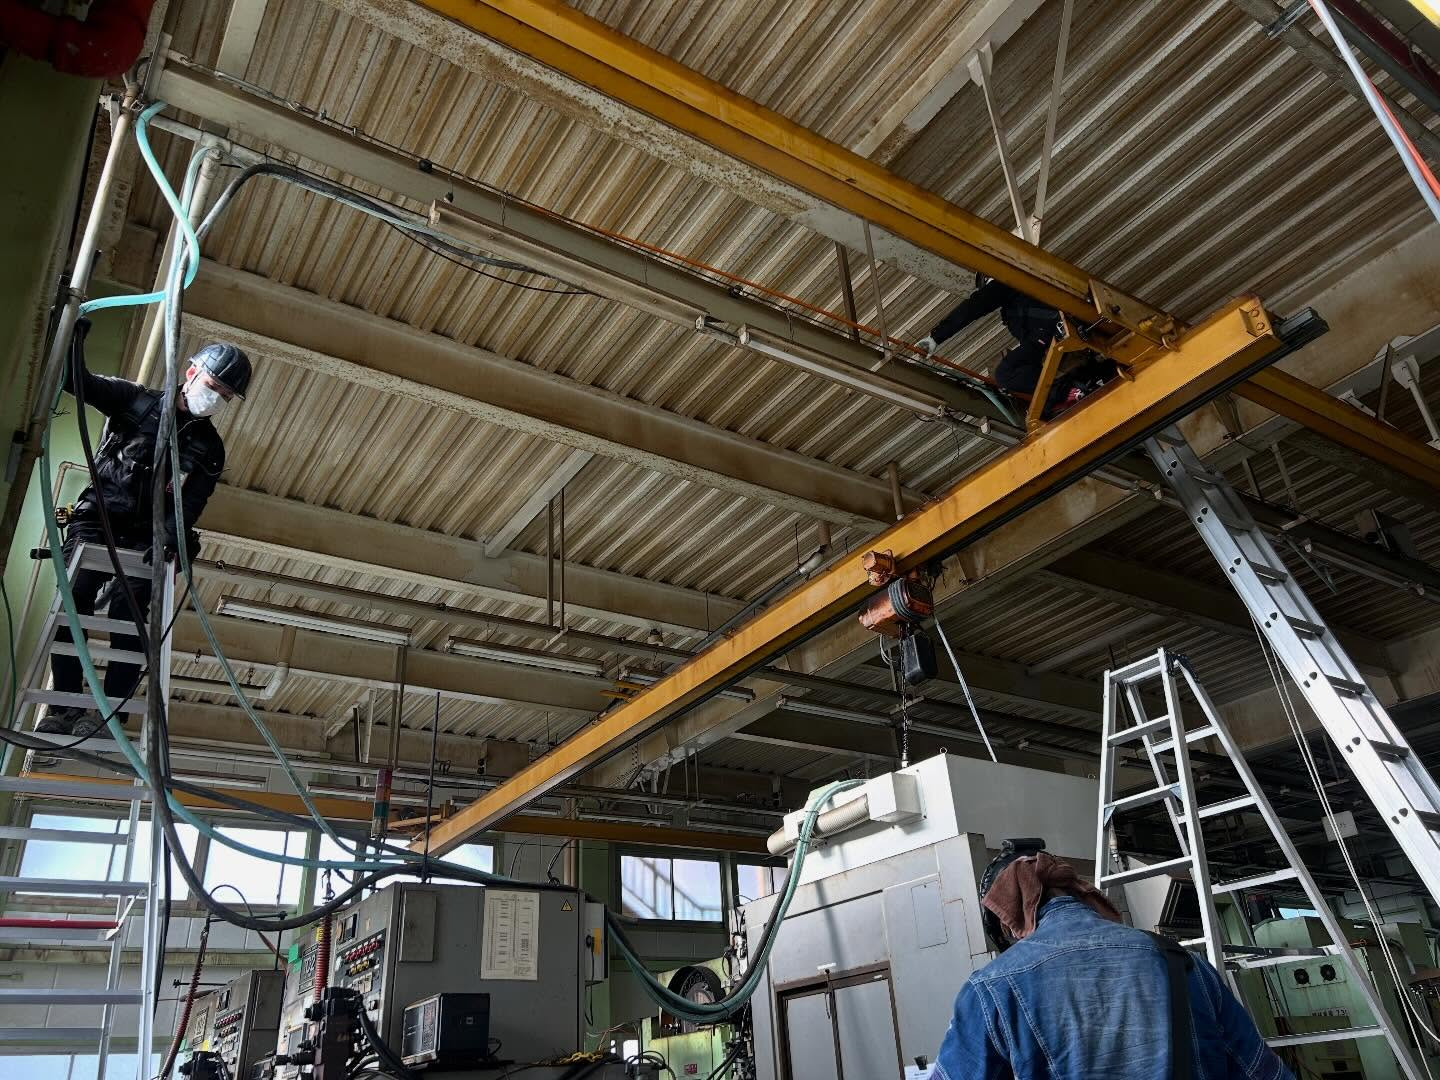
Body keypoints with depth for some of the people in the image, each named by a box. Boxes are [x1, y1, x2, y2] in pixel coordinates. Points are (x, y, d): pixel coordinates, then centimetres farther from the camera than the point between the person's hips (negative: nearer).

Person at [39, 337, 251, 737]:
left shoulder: (208, 448, 9)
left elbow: (190, 503, -4)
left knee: (128, 615, -15)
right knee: (73, 603, -13)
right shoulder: (136, 400, 8)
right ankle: (66, 705, -11)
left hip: (145, 538, 1)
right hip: (96, 520, 0)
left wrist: (168, 539, -21)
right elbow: (78, 382, 0)